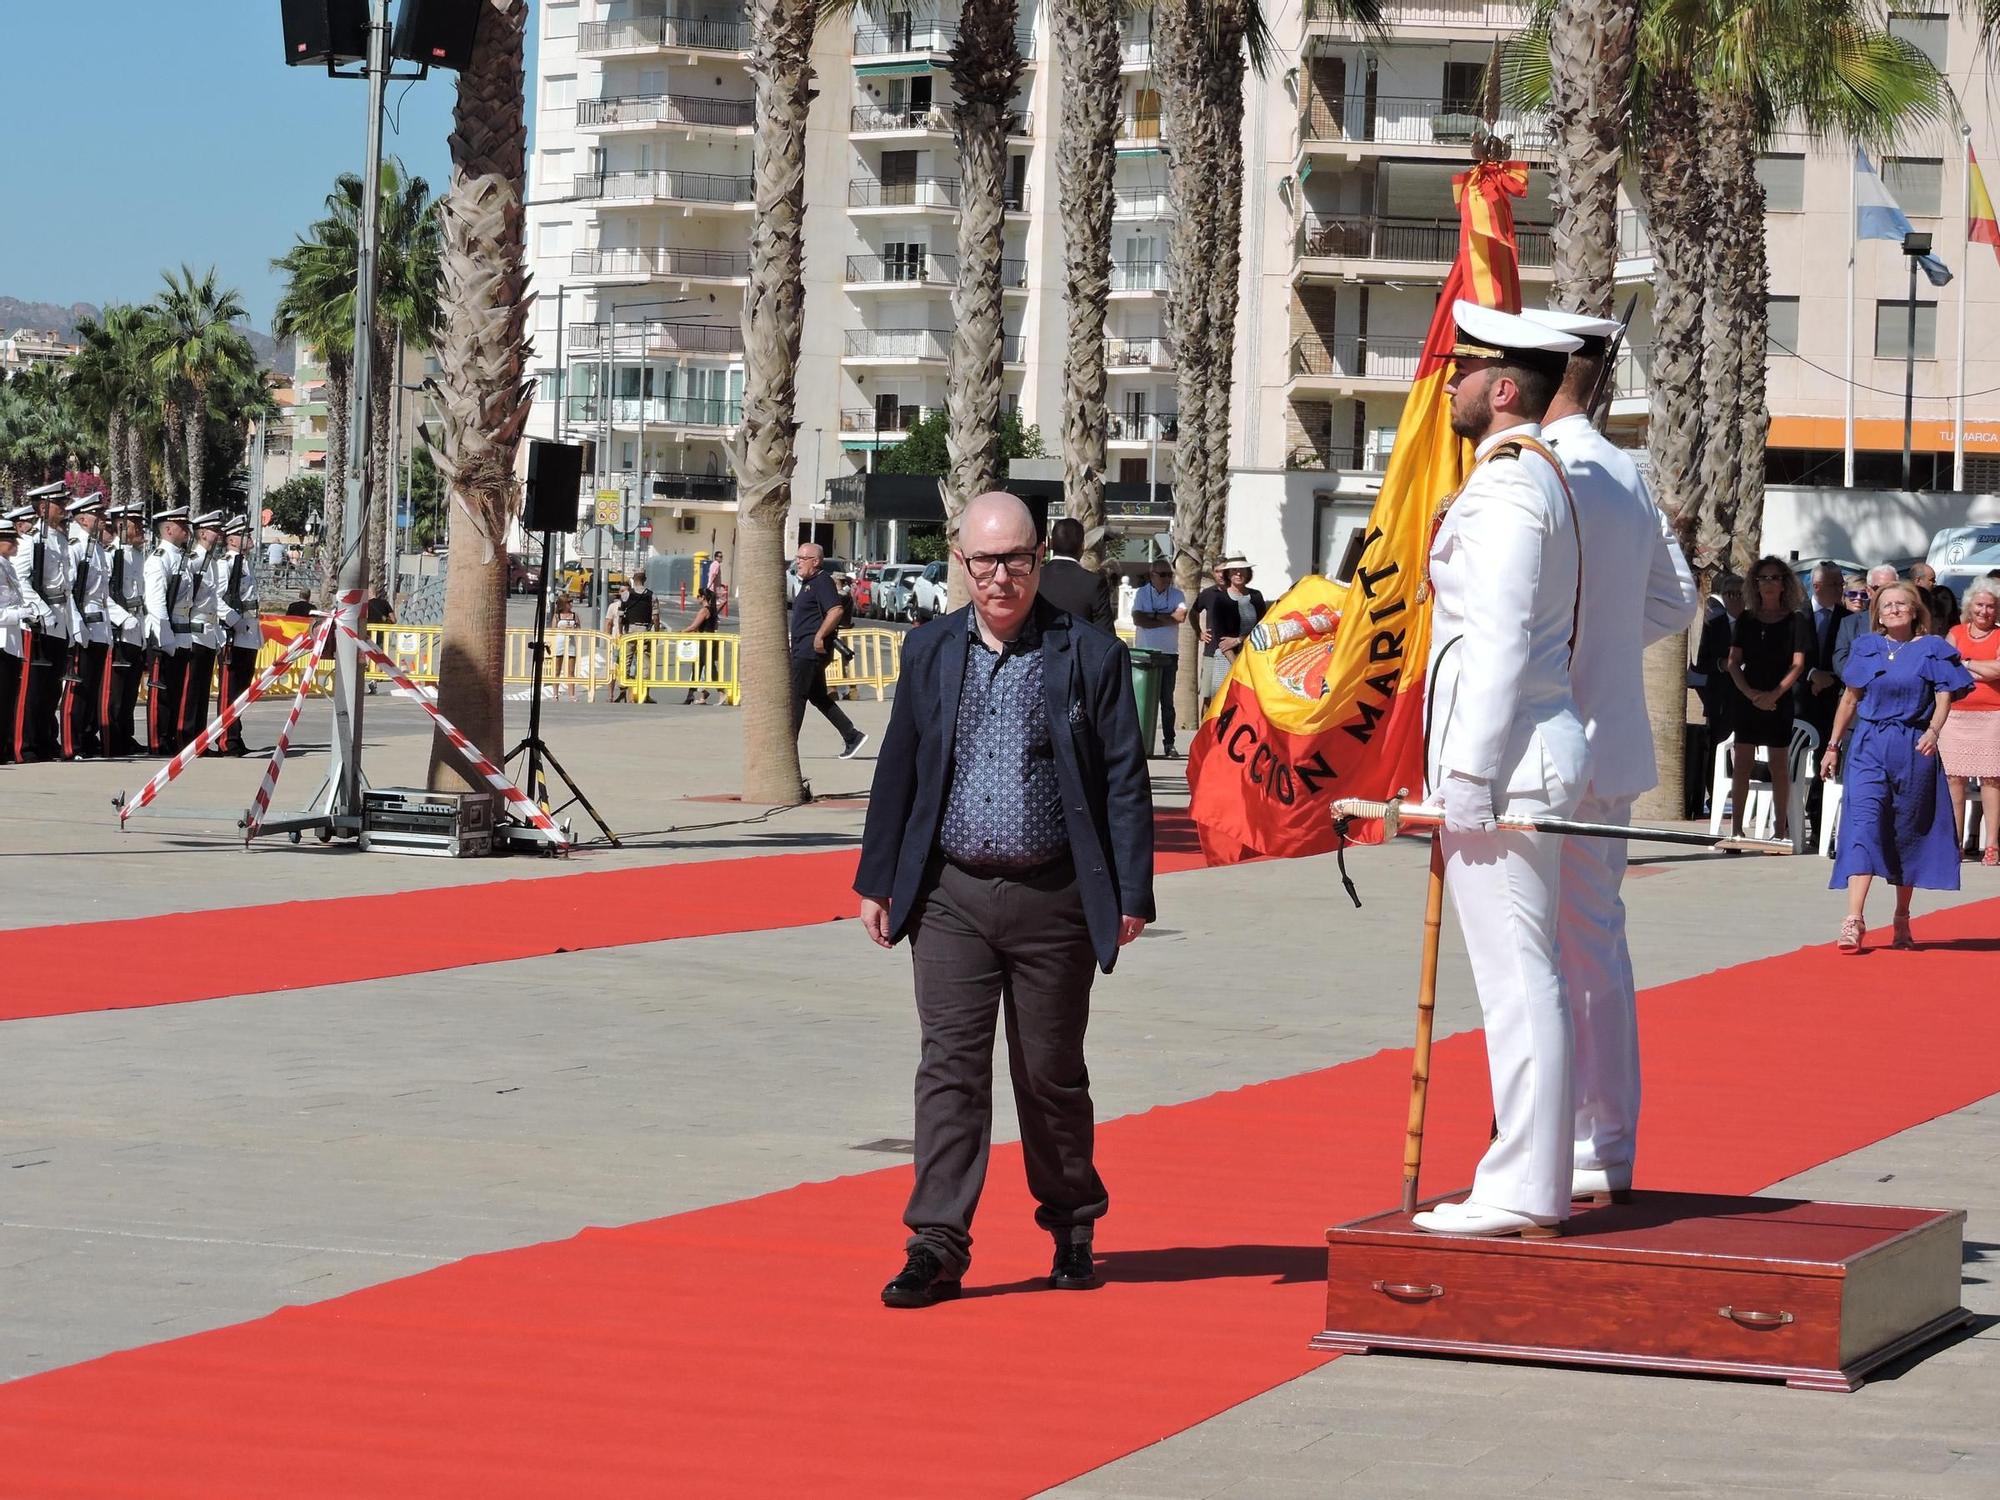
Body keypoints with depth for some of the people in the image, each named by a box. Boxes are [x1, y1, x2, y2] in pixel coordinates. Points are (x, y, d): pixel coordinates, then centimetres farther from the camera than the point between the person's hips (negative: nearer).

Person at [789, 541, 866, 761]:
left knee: (795, 695, -10)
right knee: (818, 697, 14)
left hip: (811, 649, -11)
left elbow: (837, 610, -25)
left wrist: (820, 636, -26)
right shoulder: (808, 583, 18)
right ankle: (851, 736, 19)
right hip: (802, 649, 11)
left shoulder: (822, 582, -13)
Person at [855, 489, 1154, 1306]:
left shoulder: (1091, 656, -1)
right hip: (951, 894, 2)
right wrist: (877, 881, 10)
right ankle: (937, 1245, -6)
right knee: (951, 1063, -5)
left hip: (1053, 900, -2)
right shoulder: (930, 650, 8)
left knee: (1051, 1073, 8)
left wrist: (1130, 894, -6)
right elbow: (898, 769, 12)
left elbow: (1124, 777, -1)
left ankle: (1073, 1225, 27)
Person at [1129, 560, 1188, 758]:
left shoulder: (1177, 595, 9)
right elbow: (1138, 619, -10)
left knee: (1167, 700, 2)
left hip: (1169, 654, 1)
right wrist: (1167, 618, -7)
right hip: (1145, 652, -1)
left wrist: (1153, 616, -8)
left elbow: (1181, 615, -11)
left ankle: (1169, 743, 3)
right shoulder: (1142, 593, 6)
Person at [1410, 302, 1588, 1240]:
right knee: (1527, 975, 12)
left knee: (1515, 976, -9)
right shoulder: (1541, 474, 19)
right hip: (1538, 751, 11)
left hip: (1504, 758, -11)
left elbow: (1498, 642, -19)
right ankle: (1533, 1180, 17)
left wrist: (1466, 778, -19)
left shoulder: (1504, 485, -13)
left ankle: (1522, 1195, -8)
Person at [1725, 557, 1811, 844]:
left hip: (1779, 701, -2)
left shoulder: (1795, 621, 2)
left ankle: (1782, 829, 8)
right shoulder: (1746, 620, 9)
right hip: (1746, 699, 2)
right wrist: (1750, 693, -10)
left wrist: (1774, 694, -15)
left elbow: (1797, 665, -3)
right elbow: (1733, 662, 5)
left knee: (1780, 765, 2)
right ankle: (1736, 828, -1)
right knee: (1742, 764, -1)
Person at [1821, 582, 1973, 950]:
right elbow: (1850, 700, 16)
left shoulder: (1932, 650, 3)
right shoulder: (1866, 649, 10)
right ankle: (1853, 921, -23)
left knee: (1908, 833, 8)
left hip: (1913, 751, -1)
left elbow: (1944, 697, -5)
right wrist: (1833, 746, 15)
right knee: (1863, 824, -14)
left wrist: (1933, 730, -24)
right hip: (1868, 747, 1)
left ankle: (1902, 919, 23)